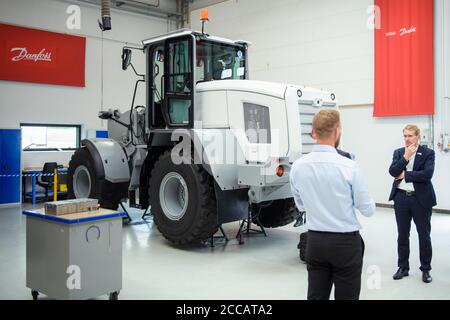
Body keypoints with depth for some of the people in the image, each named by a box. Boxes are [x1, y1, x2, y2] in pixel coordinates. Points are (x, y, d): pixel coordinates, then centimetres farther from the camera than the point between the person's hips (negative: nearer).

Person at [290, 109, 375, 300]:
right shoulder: (348, 166, -16)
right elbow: (368, 210, -6)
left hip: (315, 241, 4)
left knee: (316, 296, 11)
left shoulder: (297, 166, -3)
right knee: (346, 297, 8)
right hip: (346, 243, -4)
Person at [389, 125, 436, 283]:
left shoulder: (428, 153, -4)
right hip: (401, 198, 3)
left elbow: (427, 174, -18)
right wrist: (406, 156, -14)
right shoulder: (398, 152, 6)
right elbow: (393, 171, -8)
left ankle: (426, 269, 21)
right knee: (402, 235, 11)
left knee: (424, 235, 7)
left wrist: (405, 175, -12)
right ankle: (403, 267, 24)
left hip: (421, 199, -3)